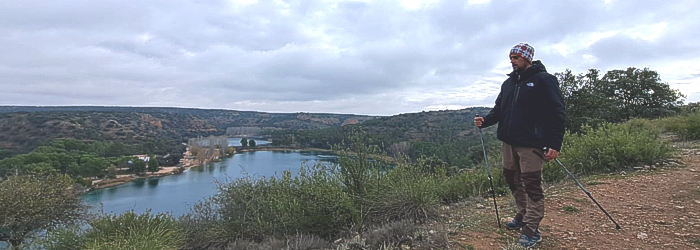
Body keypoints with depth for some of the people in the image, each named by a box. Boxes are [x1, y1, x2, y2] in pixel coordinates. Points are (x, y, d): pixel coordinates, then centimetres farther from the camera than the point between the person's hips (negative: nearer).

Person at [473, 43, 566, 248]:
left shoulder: (544, 80, -7)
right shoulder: (509, 82, 14)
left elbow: (557, 113, -11)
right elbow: (499, 108, 17)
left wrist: (555, 144, -17)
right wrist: (485, 121, -3)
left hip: (532, 143, -7)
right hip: (509, 141, 7)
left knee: (532, 185, -2)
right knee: (512, 178, 15)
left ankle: (531, 230, 8)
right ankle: (523, 215, 33)